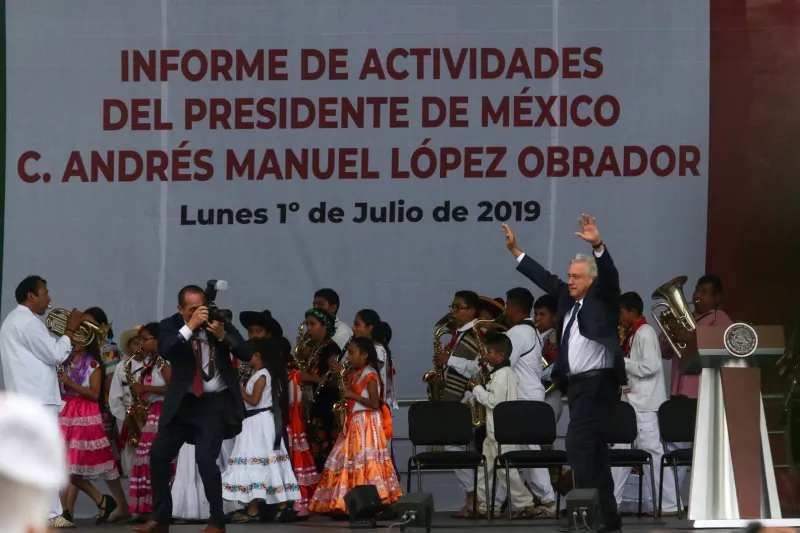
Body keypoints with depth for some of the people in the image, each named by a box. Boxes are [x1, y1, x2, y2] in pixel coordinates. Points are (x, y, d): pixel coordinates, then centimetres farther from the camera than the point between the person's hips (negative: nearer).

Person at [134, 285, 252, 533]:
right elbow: (165, 351, -23)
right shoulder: (170, 325, -3)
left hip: (214, 402, -3)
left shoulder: (220, 321, -4)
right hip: (182, 401, 3)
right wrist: (190, 326, -29)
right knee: (159, 455, 1)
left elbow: (246, 354, -9)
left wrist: (223, 336, -25)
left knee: (205, 458, -16)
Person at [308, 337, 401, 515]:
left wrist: (352, 395, -18)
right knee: (351, 462, 8)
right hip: (353, 423, 9)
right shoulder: (353, 374, 14)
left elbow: (375, 403, -18)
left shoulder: (370, 375, -13)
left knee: (366, 462, -11)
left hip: (366, 423, -9)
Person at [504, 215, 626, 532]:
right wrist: (515, 251, 23)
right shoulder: (568, 298, 15)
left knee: (578, 445, -17)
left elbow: (610, 275, -22)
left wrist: (598, 245, -38)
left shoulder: (602, 298, -5)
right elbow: (545, 278, 23)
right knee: (593, 449, 9)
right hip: (577, 385, 9)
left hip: (597, 384, -9)